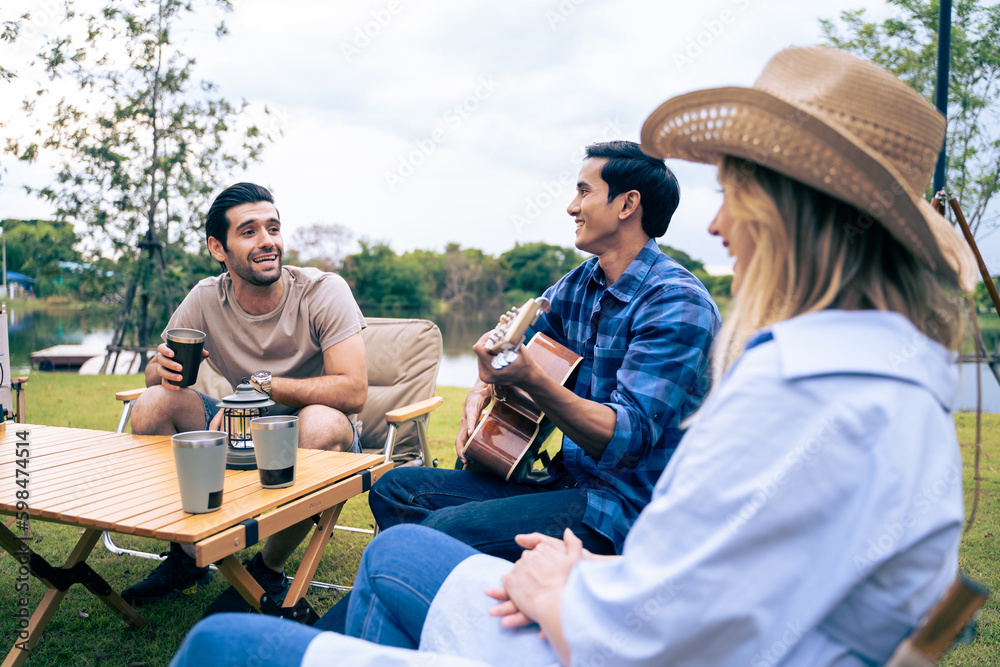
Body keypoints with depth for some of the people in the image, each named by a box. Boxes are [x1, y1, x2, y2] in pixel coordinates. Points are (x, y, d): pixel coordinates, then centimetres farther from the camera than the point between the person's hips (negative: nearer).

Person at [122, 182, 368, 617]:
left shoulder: (324, 292, -18)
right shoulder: (205, 300, -6)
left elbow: (352, 392, -26)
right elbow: (154, 374, 1)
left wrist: (261, 382, -28)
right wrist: (164, 368, -23)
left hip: (313, 435, -3)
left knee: (322, 423, -37)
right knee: (153, 405, -14)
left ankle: (269, 571, -10)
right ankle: (188, 554, 5)